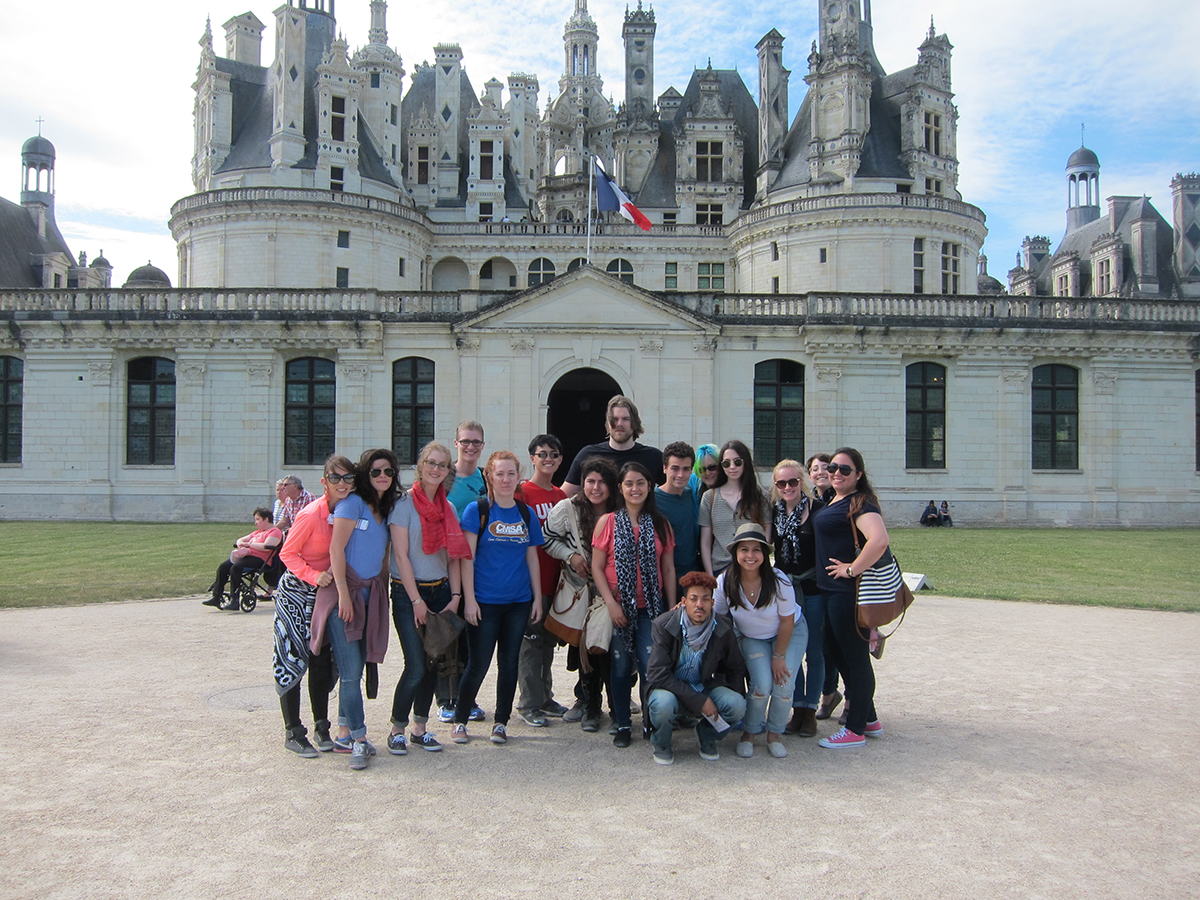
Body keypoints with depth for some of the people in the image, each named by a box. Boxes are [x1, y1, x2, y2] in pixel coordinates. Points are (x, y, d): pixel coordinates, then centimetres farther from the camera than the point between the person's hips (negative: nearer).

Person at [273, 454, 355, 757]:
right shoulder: (311, 514, -21)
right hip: (296, 593, -6)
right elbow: (287, 553, -14)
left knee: (323, 660, 10)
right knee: (293, 658, -1)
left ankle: (322, 727, 22)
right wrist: (314, 576, -25)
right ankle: (293, 732, 11)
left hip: (327, 592, 6)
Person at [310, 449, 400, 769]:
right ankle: (359, 740, 0)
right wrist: (344, 594, -14)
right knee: (351, 671, -6)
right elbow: (337, 549, -11)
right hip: (345, 591, -7)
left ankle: (344, 733, 21)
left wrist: (382, 591, 13)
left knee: (356, 667, 11)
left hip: (371, 593, 7)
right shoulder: (353, 503, -6)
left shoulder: (387, 508, 15)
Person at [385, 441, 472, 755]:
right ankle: (397, 729, 9)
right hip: (408, 593, -5)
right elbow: (401, 555, -11)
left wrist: (455, 596, 0)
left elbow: (453, 556, 11)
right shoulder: (405, 503, -6)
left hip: (441, 592, 5)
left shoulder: (448, 507, 11)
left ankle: (419, 728, 19)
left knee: (433, 664, 6)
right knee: (416, 667, -9)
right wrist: (417, 601, -13)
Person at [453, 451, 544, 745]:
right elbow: (467, 557, -7)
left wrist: (537, 597, 9)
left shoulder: (527, 514, 8)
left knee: (509, 663, 9)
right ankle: (459, 720, 20)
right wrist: (469, 599, -12)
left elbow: (532, 558, 12)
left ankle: (501, 723, 22)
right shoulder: (477, 510, -4)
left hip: (518, 602, 4)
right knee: (478, 665, 1)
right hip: (484, 602, -4)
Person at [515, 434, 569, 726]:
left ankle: (545, 698, 26)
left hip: (555, 579, 7)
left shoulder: (561, 496, 13)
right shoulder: (522, 492, -8)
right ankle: (528, 704, 8)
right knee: (532, 641, -2)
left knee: (548, 641, 15)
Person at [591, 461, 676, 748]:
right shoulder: (608, 522, 0)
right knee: (621, 667, 6)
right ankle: (622, 725, 20)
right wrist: (611, 603, -10)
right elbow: (597, 567, -1)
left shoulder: (660, 524, 6)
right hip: (617, 606, -1)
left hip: (650, 607, 1)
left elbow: (668, 569, 7)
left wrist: (672, 609, 4)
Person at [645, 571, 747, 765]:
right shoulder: (664, 625, -18)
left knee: (737, 705, -24)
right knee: (663, 703, -37)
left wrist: (724, 696, -9)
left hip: (704, 687, 3)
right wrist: (699, 701, -26)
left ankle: (707, 735, 9)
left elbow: (736, 671, 8)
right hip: (670, 689, -3)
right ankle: (661, 745, -1)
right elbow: (658, 674, -23)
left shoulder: (723, 629, -8)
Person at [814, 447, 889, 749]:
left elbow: (879, 540, -32)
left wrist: (852, 569, -23)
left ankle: (855, 730, 11)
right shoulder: (832, 501, 13)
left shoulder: (860, 503, -16)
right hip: (831, 590, 10)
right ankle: (869, 720, 31)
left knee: (855, 658, 0)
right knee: (841, 655, 18)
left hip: (848, 591, -10)